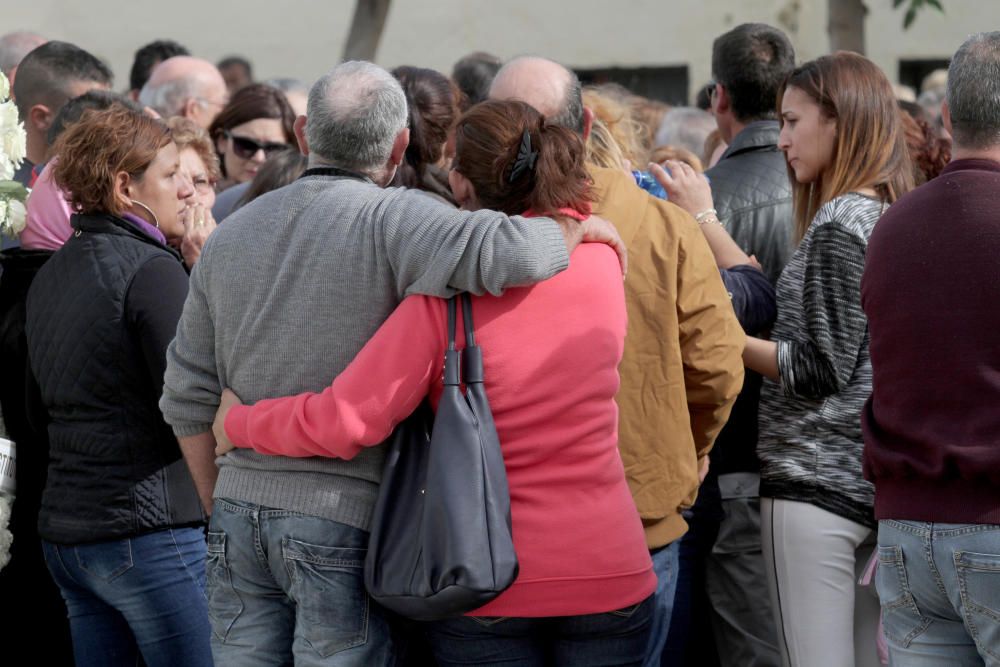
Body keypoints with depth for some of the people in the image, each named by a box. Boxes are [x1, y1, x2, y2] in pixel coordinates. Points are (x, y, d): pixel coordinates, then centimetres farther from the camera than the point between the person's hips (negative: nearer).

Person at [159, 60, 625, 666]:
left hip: (240, 509, 5)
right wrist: (579, 230, -8)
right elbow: (502, 254, -29)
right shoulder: (390, 218, -11)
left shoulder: (230, 235, 9)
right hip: (343, 517, -5)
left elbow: (187, 397, 13)